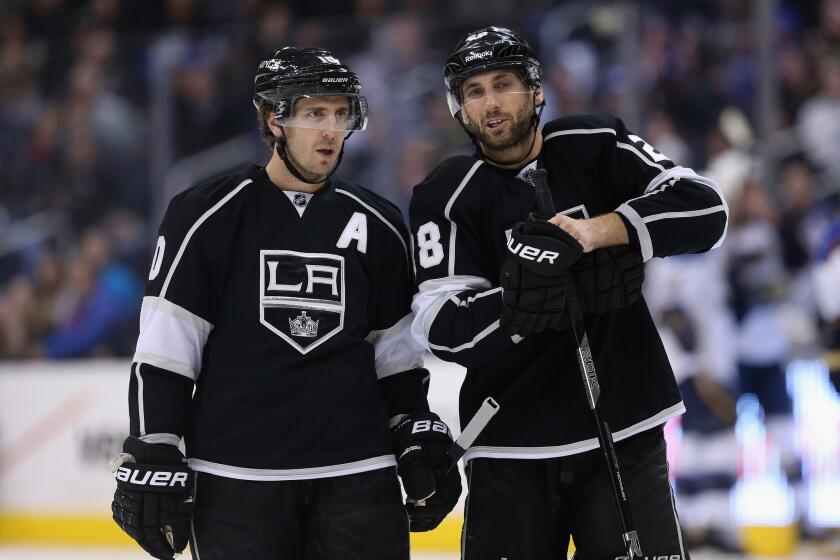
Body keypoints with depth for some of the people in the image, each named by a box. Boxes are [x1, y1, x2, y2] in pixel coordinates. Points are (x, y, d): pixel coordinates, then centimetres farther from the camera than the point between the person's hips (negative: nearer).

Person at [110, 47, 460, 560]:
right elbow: (162, 353, -3)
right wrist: (151, 459, -8)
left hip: (358, 476, 3)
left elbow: (397, 354, 18)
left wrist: (421, 442, 11)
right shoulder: (210, 216, -1)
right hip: (237, 480, -3)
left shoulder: (377, 225, 11)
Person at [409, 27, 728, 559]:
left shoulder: (596, 146, 3)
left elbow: (705, 210, -8)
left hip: (625, 434, 1)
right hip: (512, 450, 0)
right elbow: (443, 329, -13)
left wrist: (597, 231, -22)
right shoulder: (447, 198, -2)